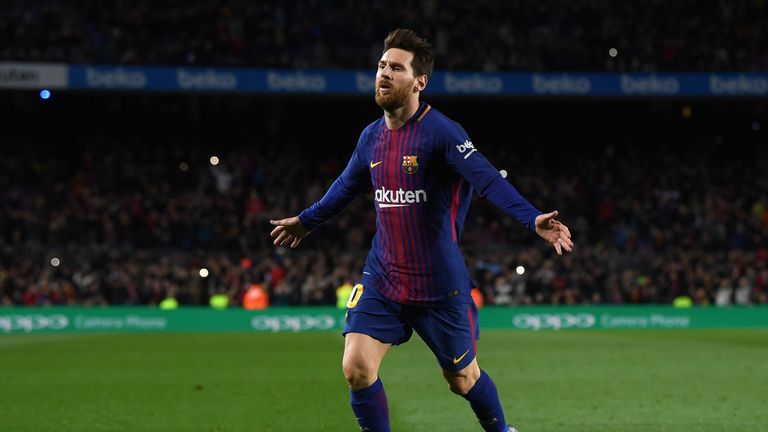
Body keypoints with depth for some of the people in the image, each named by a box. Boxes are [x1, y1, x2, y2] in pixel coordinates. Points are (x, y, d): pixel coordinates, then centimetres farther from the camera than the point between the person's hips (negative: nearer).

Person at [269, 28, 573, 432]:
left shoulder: (441, 132, -15)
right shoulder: (371, 137, 4)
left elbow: (488, 179, -27)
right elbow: (347, 186, 24)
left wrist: (533, 218, -41)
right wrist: (306, 220, 37)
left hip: (440, 285, -5)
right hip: (381, 278, 5)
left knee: (463, 379, 9)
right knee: (356, 367, -11)